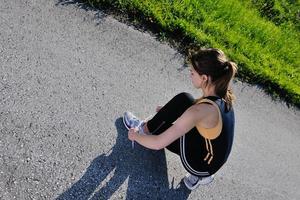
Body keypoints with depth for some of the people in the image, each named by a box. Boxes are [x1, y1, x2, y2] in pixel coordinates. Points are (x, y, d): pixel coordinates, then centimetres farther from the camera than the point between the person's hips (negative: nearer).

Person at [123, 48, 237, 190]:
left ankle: (144, 130, 10)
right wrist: (168, 110, 19)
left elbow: (158, 143, -30)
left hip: (201, 165, -7)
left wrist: (135, 136, -10)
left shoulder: (201, 110, -35)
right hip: (213, 160, 7)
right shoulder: (222, 95, -10)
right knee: (184, 100, 0)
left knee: (183, 100, -11)